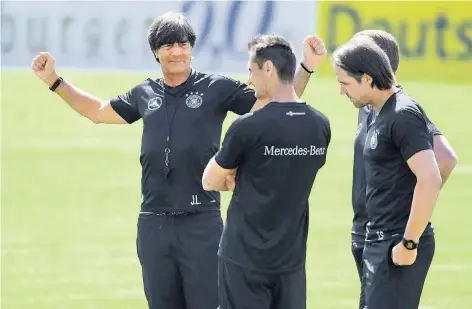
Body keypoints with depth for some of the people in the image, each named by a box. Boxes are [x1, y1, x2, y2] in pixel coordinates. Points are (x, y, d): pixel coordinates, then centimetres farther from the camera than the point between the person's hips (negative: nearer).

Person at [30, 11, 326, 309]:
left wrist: (305, 69, -12)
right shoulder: (145, 94, 12)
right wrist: (55, 81, 25)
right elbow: (99, 111, 28)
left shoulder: (217, 89, 1)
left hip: (202, 221, -4)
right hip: (153, 223, 4)